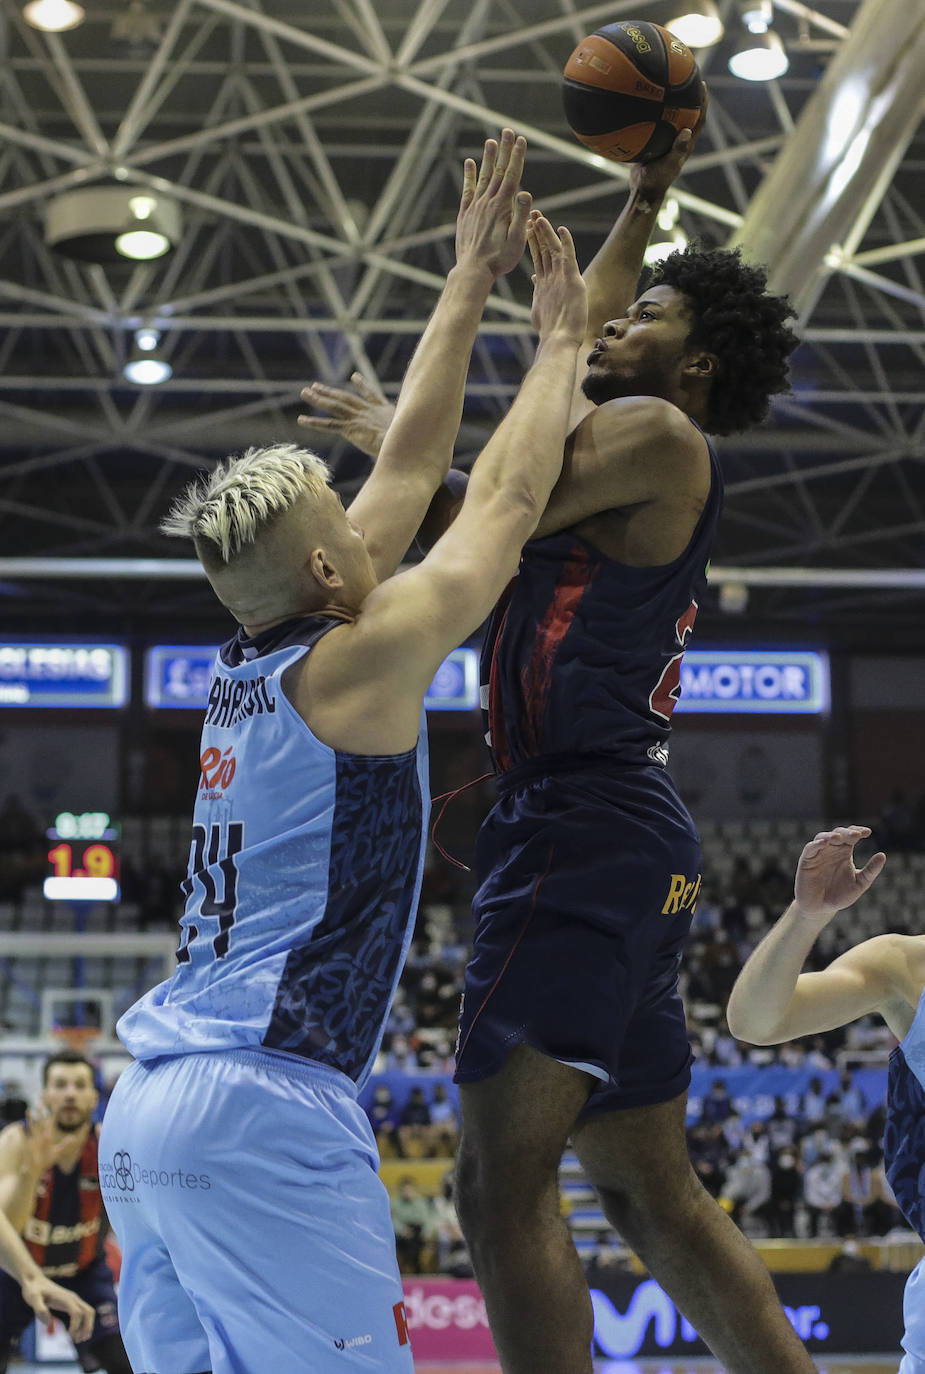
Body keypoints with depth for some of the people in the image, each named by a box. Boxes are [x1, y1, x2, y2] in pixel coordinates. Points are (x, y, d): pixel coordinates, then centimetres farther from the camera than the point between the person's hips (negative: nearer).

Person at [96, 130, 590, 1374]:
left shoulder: (250, 662, 13)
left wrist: (468, 288, 26)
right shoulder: (358, 662, -8)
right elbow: (506, 505, 3)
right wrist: (559, 338, 16)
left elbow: (410, 470, 21)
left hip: (143, 1114, 9)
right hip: (263, 1111, -9)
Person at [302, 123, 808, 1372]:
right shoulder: (626, 436, 24)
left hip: (585, 828, -10)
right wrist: (644, 203, 47)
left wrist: (394, 439, 10)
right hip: (610, 833, 10)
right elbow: (572, 347, 41)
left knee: (504, 1181, -16)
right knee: (653, 1195, 11)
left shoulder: (657, 434, -4)